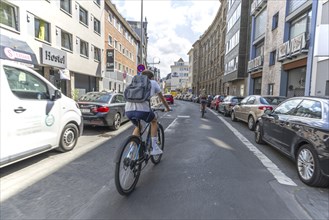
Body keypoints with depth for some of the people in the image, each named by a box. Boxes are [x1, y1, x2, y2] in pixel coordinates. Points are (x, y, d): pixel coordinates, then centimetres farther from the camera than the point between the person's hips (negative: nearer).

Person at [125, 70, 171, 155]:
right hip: (142, 109, -4)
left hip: (128, 110, 5)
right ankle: (154, 148, 23)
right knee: (154, 121, 27)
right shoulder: (153, 82, 21)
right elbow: (162, 98, 31)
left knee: (137, 127, 32)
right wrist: (167, 108, 47)